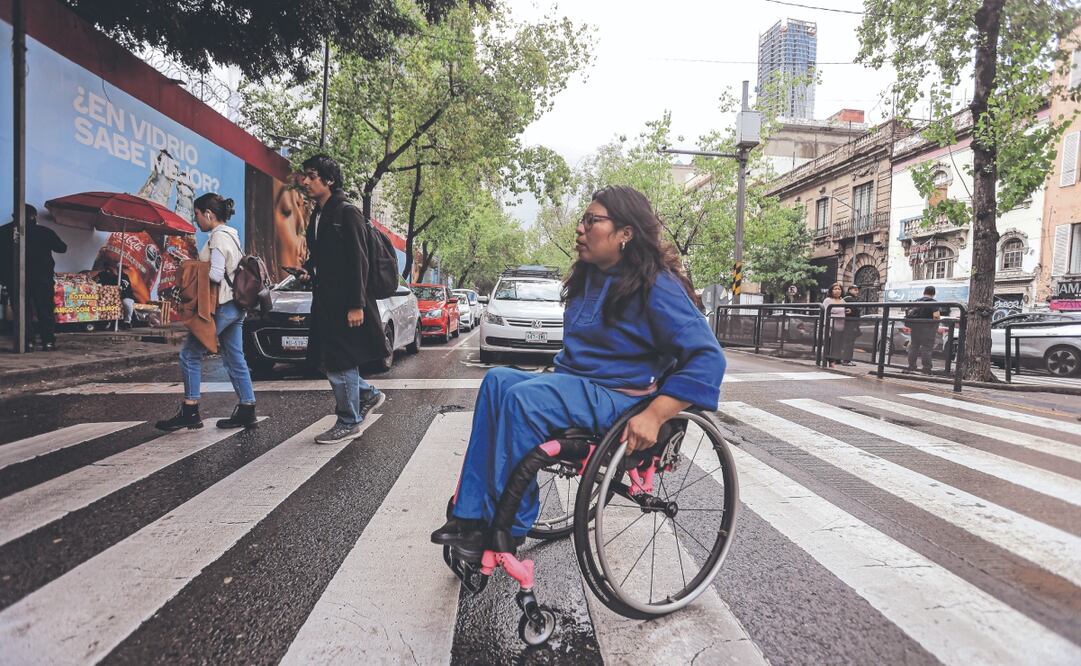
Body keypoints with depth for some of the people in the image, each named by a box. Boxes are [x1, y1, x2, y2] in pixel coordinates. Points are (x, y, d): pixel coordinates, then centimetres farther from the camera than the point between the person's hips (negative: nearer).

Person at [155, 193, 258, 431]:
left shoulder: (218, 237, -12)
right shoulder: (231, 234, 17)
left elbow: (215, 275, -20)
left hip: (221, 306, -9)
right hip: (235, 305, 10)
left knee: (190, 354, 0)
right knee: (234, 358, 10)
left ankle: (190, 411, 6)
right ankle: (247, 410, 12)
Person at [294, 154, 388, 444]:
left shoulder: (348, 213, -11)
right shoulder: (317, 217, 15)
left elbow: (358, 262, -16)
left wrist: (356, 306, -21)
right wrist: (307, 271, 3)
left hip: (346, 303, -9)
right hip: (325, 301, 9)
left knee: (340, 363, -1)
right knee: (328, 360, 14)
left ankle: (349, 423, 14)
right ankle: (369, 394, 30)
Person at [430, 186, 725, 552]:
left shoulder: (657, 286, -12)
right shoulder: (591, 277, 14)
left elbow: (708, 357, -18)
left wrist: (654, 416, -25)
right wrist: (554, 371, 15)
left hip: (618, 396, -8)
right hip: (575, 382, 8)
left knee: (522, 397, -28)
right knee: (498, 379, -15)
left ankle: (506, 529, -13)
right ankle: (471, 514, -16)